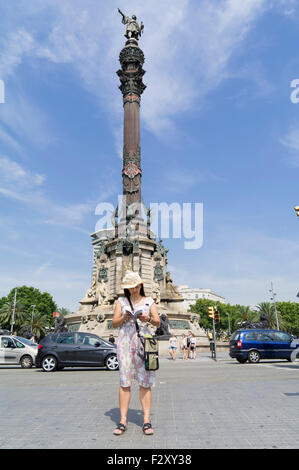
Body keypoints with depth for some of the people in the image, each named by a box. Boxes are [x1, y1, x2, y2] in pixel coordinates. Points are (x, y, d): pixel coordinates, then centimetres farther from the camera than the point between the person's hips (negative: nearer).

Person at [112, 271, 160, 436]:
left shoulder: (149, 301, 13)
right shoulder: (121, 301, 13)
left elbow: (158, 322, 5)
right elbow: (114, 323, 8)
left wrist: (148, 319, -16)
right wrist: (123, 318, -12)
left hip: (144, 341, 0)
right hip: (125, 341, 0)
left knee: (145, 382, -2)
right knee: (124, 382, -2)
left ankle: (146, 420, 4)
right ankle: (123, 421, 4)